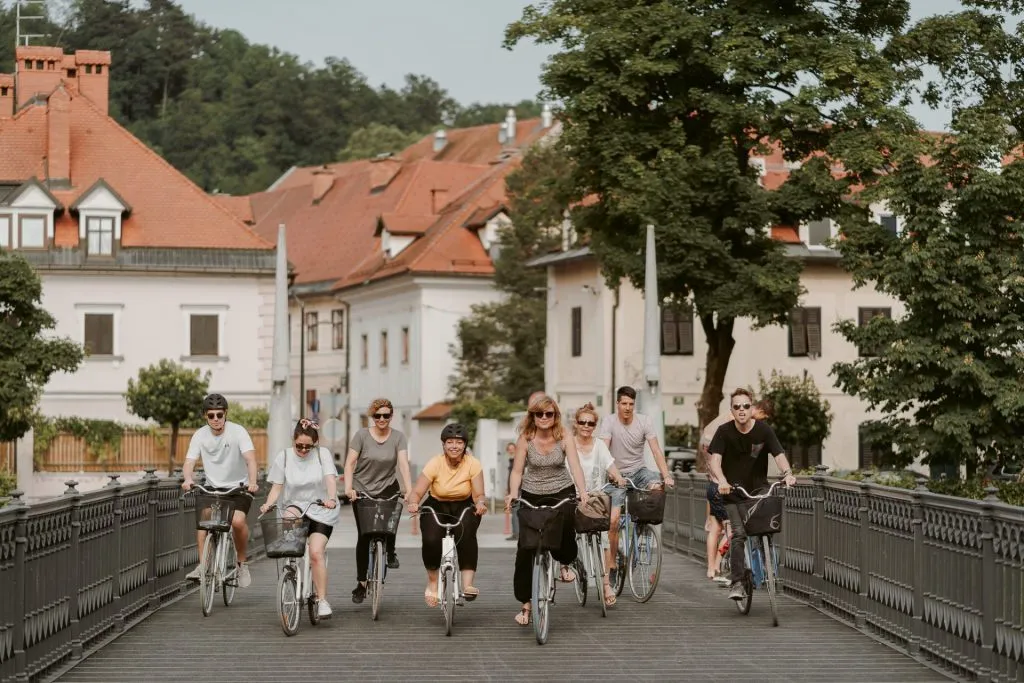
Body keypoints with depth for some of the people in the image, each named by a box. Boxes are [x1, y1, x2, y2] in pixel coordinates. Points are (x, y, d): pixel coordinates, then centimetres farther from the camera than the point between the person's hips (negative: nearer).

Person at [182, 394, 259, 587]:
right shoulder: (200, 435, -5)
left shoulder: (237, 432, -14)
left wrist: (252, 482, -44)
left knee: (238, 521, -27)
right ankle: (203, 565, -18)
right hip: (212, 487, 3)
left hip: (239, 486, -3)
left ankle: (242, 563, -3)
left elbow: (250, 458, -26)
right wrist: (188, 479, -37)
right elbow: (189, 461, -13)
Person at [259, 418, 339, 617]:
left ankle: (322, 599, -10)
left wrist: (332, 499, -37)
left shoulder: (323, 454, -4)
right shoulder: (284, 456, 0)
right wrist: (268, 504, -20)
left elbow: (330, 479, -18)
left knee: (316, 553, -18)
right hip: (296, 505, 2)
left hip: (321, 510, -2)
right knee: (287, 518, -36)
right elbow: (277, 487, 0)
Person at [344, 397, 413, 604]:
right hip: (362, 490, 0)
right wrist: (348, 487, -23)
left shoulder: (398, 437, -2)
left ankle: (390, 552, 1)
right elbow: (350, 463, -9)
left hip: (387, 488, 0)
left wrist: (409, 490, -25)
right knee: (364, 536, -1)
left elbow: (403, 463, -12)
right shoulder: (362, 435, -5)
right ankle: (361, 583, 9)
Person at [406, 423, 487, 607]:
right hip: (436, 507, 0)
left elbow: (478, 495, -18)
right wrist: (413, 502, -43)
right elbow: (417, 492, -20)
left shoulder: (473, 464, -16)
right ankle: (432, 583, -1)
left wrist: (481, 503, -42)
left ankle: (467, 584, -33)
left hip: (464, 508, 0)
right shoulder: (435, 464, -17)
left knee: (466, 534, -33)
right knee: (431, 540, -27)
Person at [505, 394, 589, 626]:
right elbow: (517, 470, -6)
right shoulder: (525, 440, -7)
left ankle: (566, 563, 6)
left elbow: (575, 467, -16)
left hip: (562, 493, -1)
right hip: (532, 496, 1)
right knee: (524, 549, -6)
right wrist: (513, 494, -23)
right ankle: (525, 603, 6)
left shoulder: (564, 439, -7)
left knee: (565, 524, -30)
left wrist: (582, 491, -32)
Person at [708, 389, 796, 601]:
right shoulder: (725, 431, -7)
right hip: (733, 492, -2)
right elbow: (715, 459, -17)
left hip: (758, 489, 2)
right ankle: (736, 582, -15)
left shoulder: (763, 430, -5)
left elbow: (779, 455, -13)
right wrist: (722, 480, -36)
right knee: (738, 533, -17)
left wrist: (787, 473, -33)